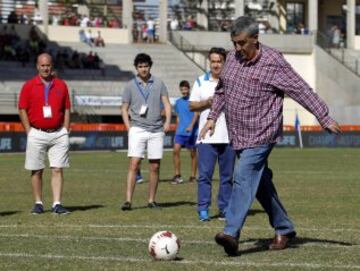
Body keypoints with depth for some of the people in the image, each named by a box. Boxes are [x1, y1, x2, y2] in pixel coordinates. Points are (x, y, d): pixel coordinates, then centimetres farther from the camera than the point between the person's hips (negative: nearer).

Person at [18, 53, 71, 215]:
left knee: (57, 170, -4)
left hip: (58, 134, 1)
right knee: (36, 171, 4)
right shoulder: (29, 86, 2)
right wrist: (29, 131, -4)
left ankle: (57, 204, -5)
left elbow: (66, 109, 12)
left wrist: (65, 131, 4)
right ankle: (38, 203, 13)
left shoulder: (61, 85, 8)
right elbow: (22, 109, 1)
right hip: (37, 134, -1)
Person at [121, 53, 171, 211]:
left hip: (157, 130, 2)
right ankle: (128, 201, -15)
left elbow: (166, 103, 7)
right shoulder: (130, 86, 6)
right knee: (134, 164, -12)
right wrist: (128, 127, -2)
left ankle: (151, 200, 13)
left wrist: (168, 121, -9)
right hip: (138, 129, -2)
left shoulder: (159, 84, 10)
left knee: (155, 167, 4)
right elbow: (124, 109, 10)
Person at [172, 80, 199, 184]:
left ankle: (193, 176, 14)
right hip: (180, 131, 4)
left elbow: (196, 114, -13)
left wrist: (191, 126, -27)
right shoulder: (178, 102, 12)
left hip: (192, 132, -4)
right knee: (176, 150, -11)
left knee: (193, 153, 4)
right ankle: (177, 175, -7)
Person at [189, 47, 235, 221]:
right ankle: (203, 210, -2)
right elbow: (192, 106, 8)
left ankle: (225, 209, 10)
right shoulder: (200, 82, 9)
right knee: (204, 174, -6)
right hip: (207, 137, -1)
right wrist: (207, 102, -9)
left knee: (227, 175, 4)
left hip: (229, 136, 1)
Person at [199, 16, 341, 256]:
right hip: (239, 135, 7)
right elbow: (222, 90, 24)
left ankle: (232, 234, -27)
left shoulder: (273, 62, -12)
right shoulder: (232, 58, 8)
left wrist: (325, 119, -10)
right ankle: (284, 229, 27)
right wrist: (213, 117, 18)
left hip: (261, 135, -7)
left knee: (244, 176, -20)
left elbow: (302, 91, -10)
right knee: (260, 184, 14)